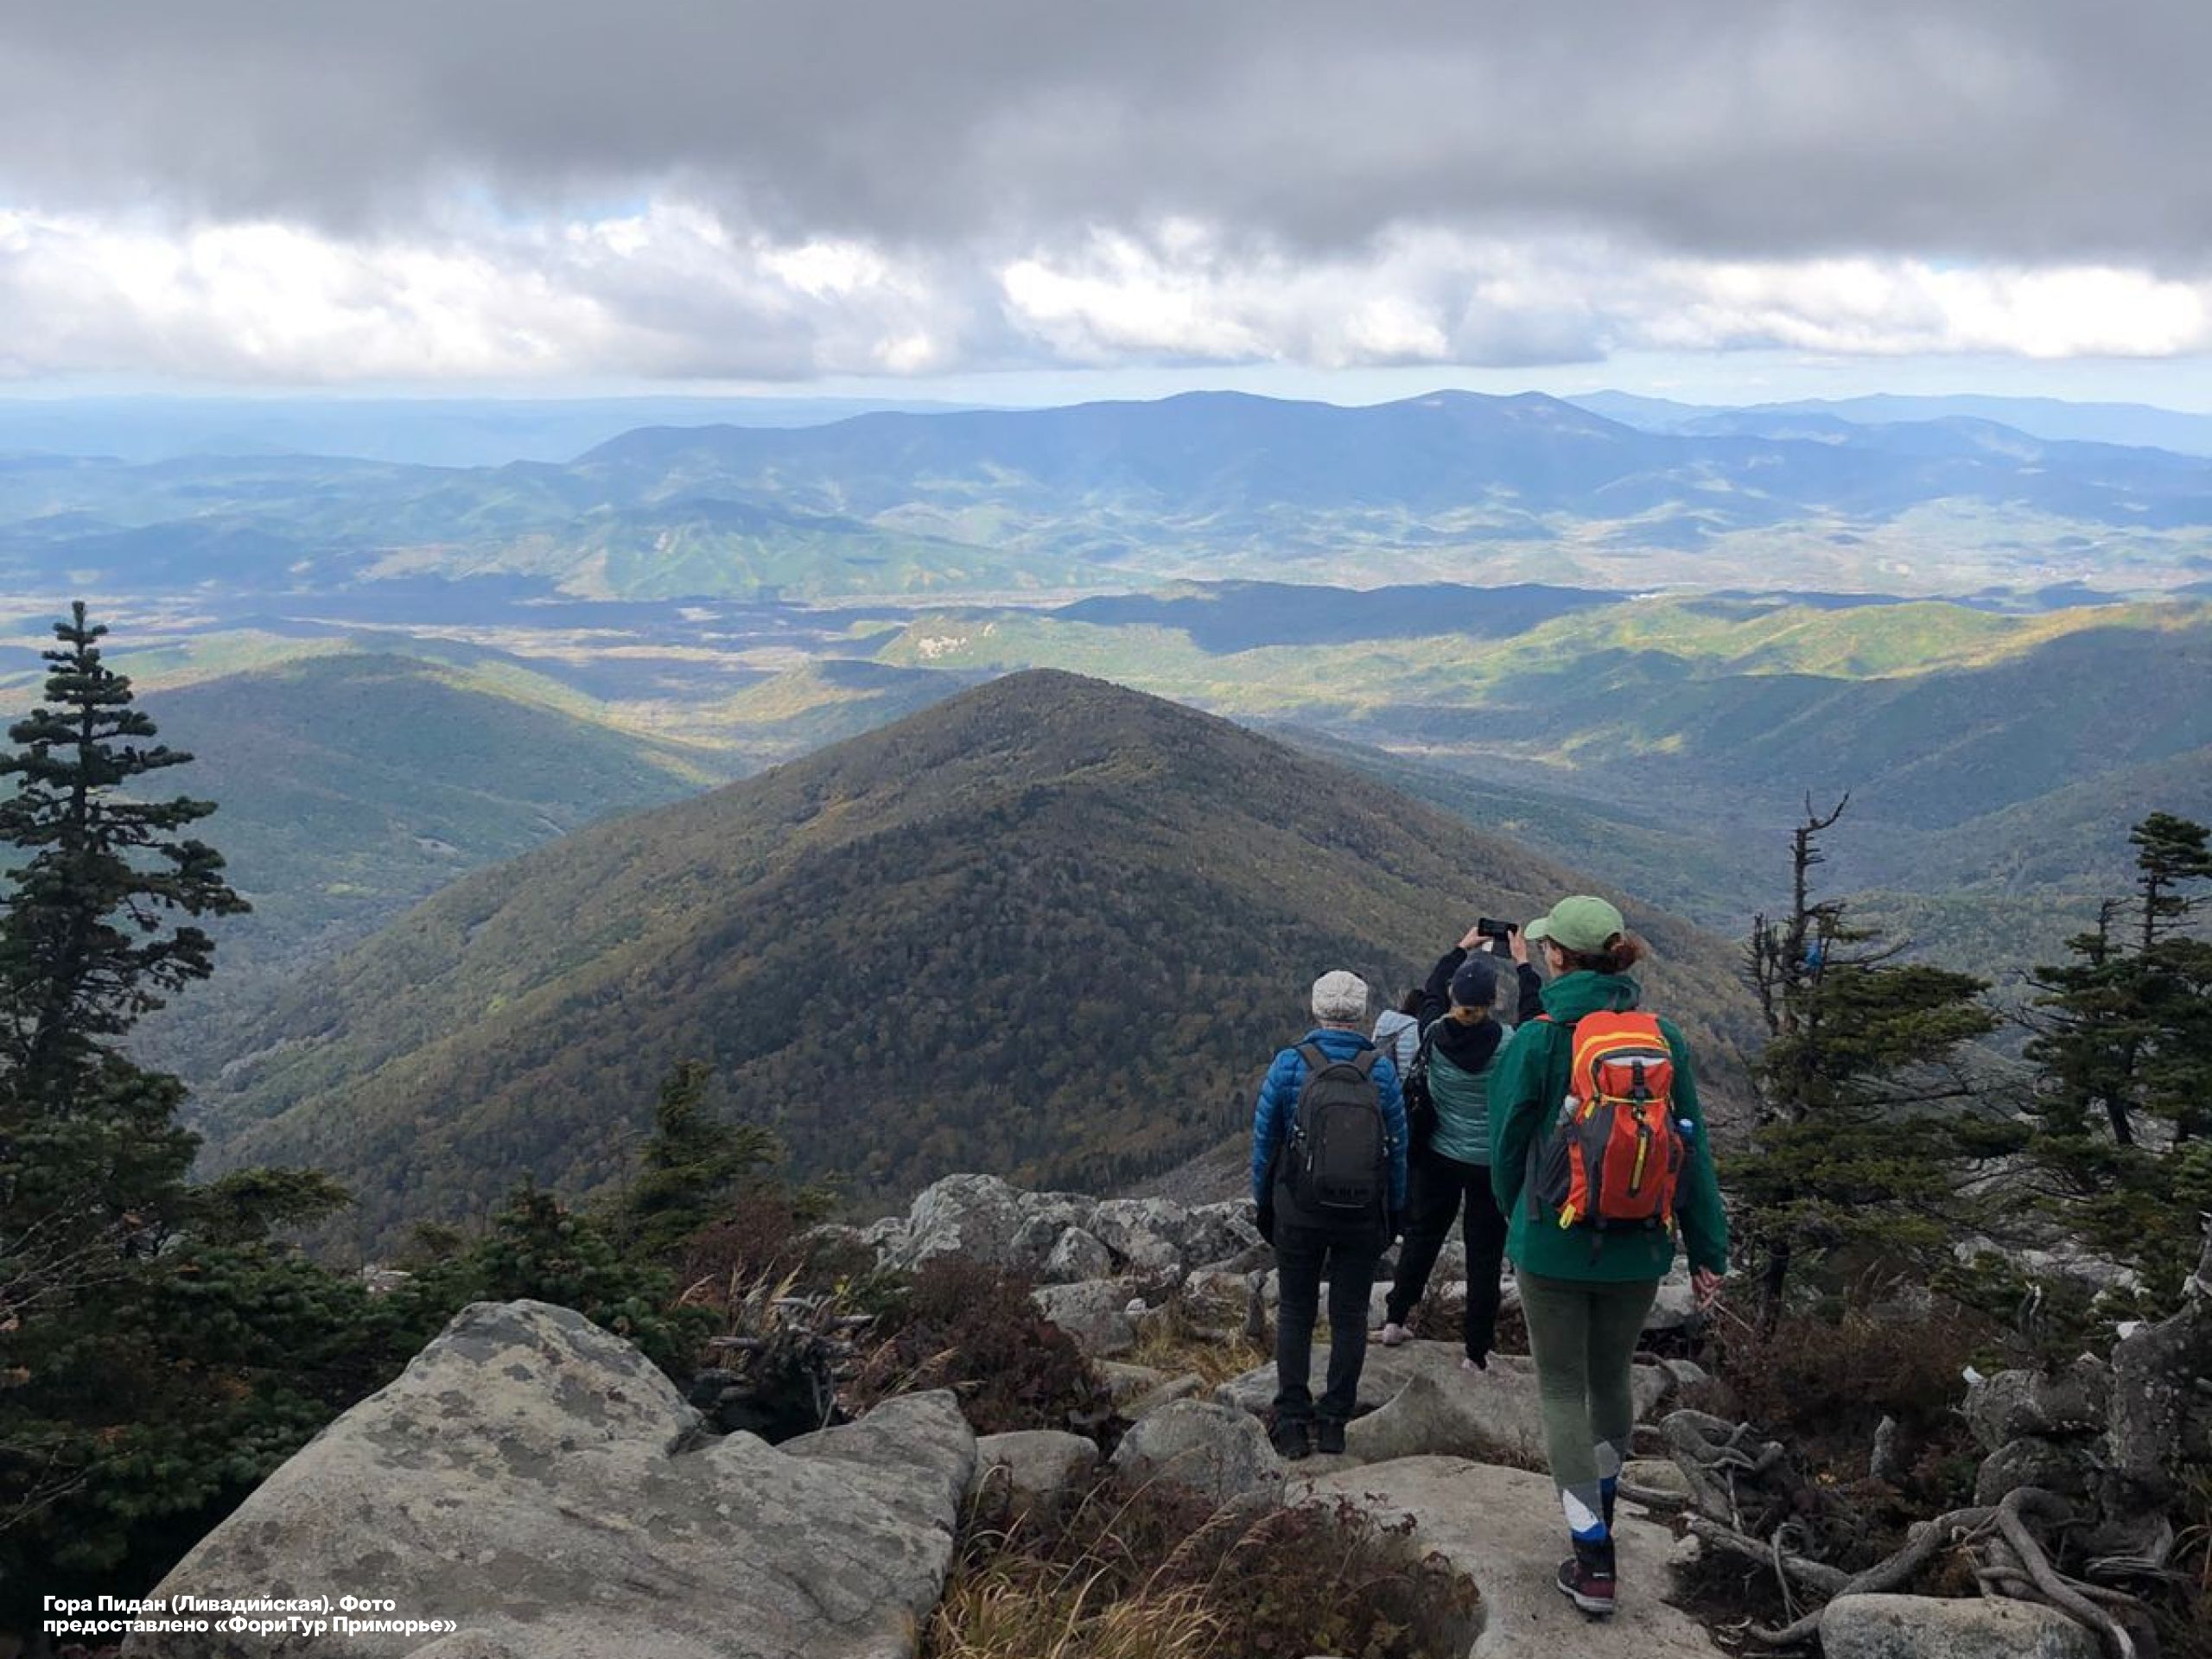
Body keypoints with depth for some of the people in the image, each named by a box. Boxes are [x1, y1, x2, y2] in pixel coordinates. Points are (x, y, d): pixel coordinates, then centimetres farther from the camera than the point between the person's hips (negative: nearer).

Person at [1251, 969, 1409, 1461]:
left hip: (1298, 1212, 0)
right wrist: (1394, 1211, 12)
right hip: (1363, 1216, 1)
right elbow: (1398, 1147, 1)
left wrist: (1263, 1201, 9)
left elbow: (1264, 1138, -2)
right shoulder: (1381, 1069, -5)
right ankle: (1334, 1421, 13)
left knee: (1295, 1311, 10)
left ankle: (1292, 1421, 8)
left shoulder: (1289, 1064, -8)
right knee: (1349, 1314, 10)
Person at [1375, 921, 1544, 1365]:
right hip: (1492, 1163, -3)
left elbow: (1430, 991, 8)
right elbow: (1536, 1017, 1)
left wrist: (1460, 949, 17)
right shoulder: (1507, 1042, -20)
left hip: (1438, 1158, 3)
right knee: (1485, 1256, 8)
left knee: (1422, 1237, 21)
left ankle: (1395, 1320, 31)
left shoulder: (1434, 1034, -13)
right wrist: (1522, 964, 6)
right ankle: (1476, 1353, 14)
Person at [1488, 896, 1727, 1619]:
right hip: (1640, 1249, 4)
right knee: (1612, 1378, 24)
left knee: (1563, 1389, 9)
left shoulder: (1536, 1041, -14)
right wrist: (1707, 1252, 8)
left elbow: (1508, 1145, -3)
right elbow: (1694, 1150, 1)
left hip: (1555, 1244, -4)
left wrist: (1515, 1220, 16)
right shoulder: (1663, 1038, -3)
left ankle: (1592, 1561, 7)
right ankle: (1600, 1505, 44)